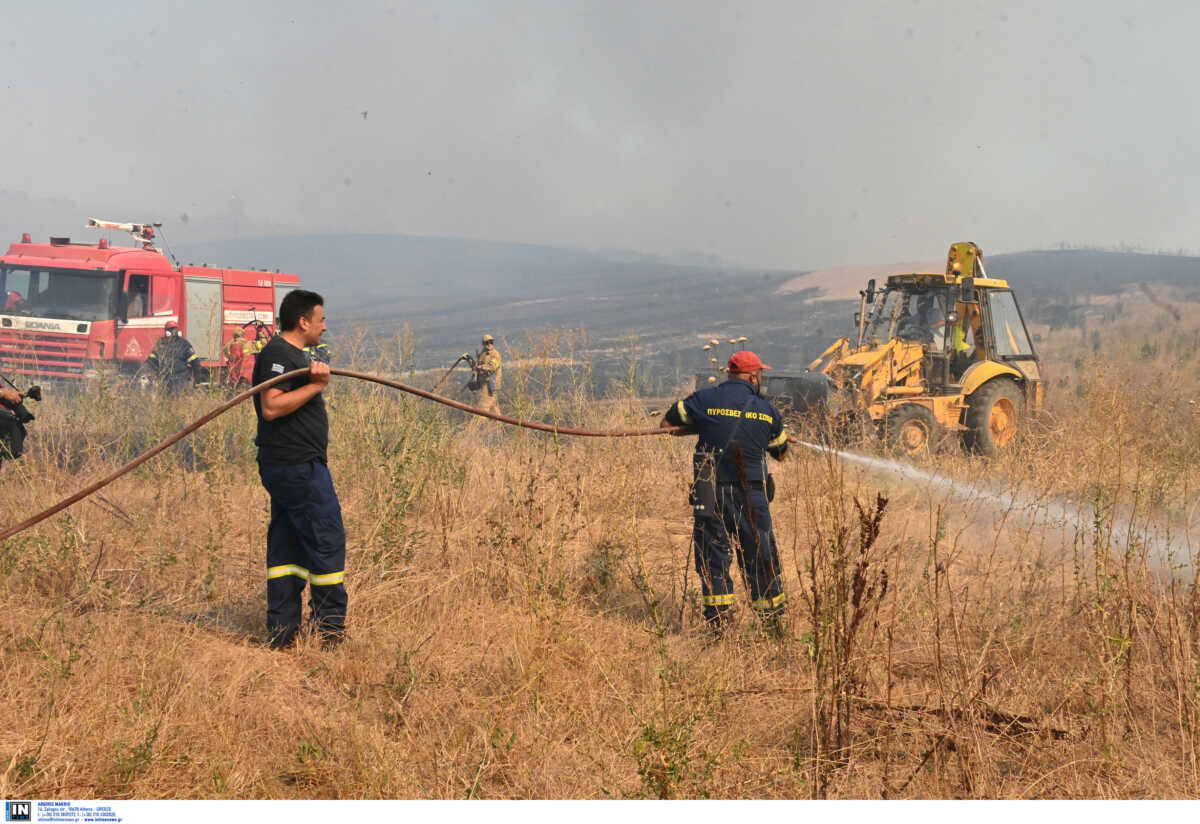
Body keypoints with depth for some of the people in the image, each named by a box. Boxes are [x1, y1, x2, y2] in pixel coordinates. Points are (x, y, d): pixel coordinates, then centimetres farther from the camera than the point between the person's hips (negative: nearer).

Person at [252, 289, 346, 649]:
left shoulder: (296, 355, 21)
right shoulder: (277, 354, -13)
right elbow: (271, 407, -24)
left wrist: (316, 375, 1)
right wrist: (315, 386, -21)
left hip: (289, 467, 11)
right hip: (297, 467, -11)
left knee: (287, 545, 10)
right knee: (327, 539, -6)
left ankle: (282, 631, 12)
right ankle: (330, 626, 2)